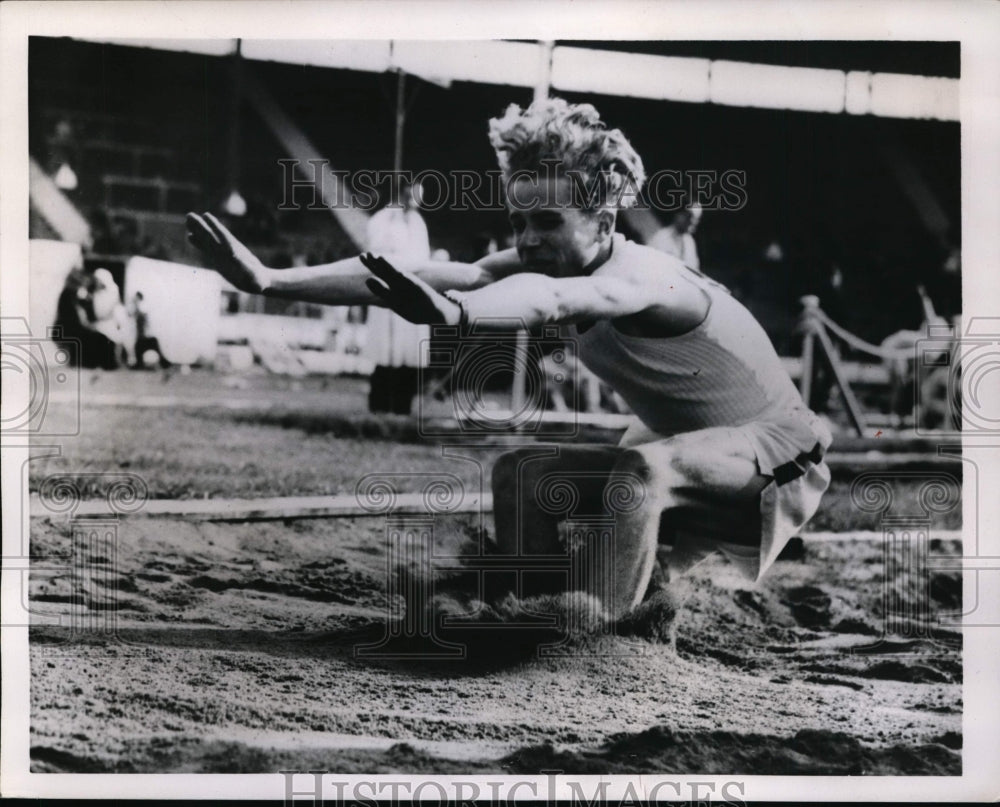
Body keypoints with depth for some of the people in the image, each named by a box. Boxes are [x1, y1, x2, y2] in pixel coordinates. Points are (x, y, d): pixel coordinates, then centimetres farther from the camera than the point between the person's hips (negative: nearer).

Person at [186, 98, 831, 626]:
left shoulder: (645, 277, -33)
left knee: (639, 473, -36)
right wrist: (270, 280, -34)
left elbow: (554, 298, -55)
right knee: (522, 473, 3)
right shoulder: (549, 261, -11)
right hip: (678, 443, 8)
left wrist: (454, 313, -76)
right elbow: (444, 275, -23)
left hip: (772, 460, -8)